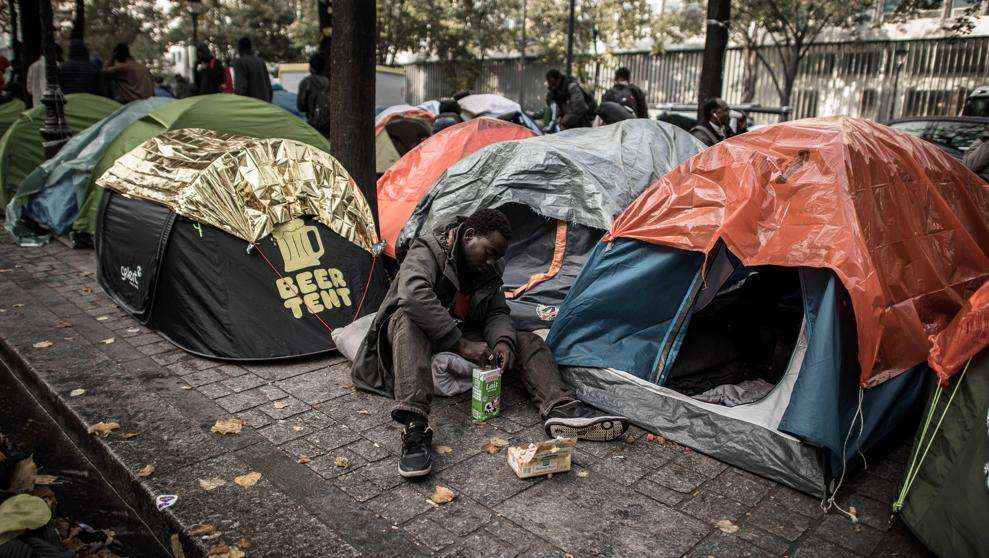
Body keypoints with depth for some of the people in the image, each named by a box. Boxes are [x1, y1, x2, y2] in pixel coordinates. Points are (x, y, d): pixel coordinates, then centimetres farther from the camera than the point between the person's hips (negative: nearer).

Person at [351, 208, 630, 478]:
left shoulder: (489, 270, 3)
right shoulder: (428, 250, -19)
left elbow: (497, 313, 2)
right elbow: (414, 295, -37)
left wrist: (503, 340, -23)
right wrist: (461, 344, -38)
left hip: (464, 335, 6)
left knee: (528, 341, -10)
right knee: (409, 321, -41)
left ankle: (559, 409, -33)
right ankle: (414, 428, -54)